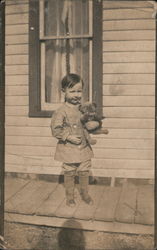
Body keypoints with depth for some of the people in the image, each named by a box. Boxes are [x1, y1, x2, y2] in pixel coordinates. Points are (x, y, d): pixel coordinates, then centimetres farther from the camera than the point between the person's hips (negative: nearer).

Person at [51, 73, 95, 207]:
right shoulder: (62, 111, -14)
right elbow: (56, 130, -14)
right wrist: (69, 137, -20)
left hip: (84, 147, 4)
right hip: (69, 149, -4)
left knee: (84, 172, 15)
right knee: (69, 173, 10)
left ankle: (85, 193, 36)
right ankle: (70, 196, 30)